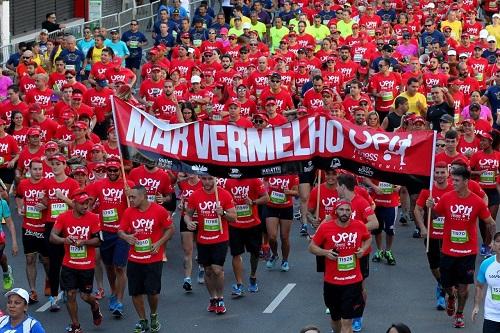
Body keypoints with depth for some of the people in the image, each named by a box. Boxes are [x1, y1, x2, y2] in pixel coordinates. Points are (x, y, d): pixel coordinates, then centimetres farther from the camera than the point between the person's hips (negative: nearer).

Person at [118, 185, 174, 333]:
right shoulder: (128, 212, -2)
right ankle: (142, 321, 23)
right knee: (135, 292, 5)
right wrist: (126, 237, -18)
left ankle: (154, 317, 27)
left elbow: (170, 229, 0)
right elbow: (120, 231, 5)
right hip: (134, 259, 3)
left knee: (152, 291, -2)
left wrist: (159, 243, -14)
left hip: (154, 259, -3)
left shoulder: (159, 210, -9)